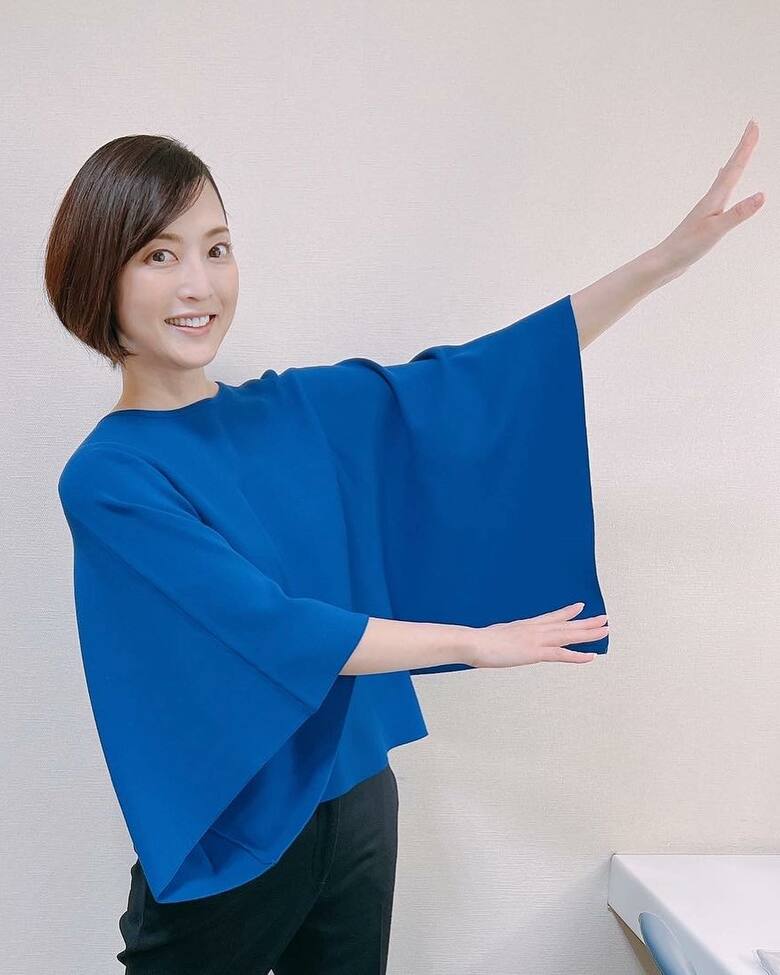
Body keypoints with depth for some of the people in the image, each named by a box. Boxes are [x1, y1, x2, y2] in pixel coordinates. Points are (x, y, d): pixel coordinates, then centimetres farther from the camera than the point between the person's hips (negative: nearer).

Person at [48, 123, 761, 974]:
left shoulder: (300, 411, -1)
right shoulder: (106, 477, -15)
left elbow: (475, 377, -1)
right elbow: (272, 632, -20)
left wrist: (670, 257, -4)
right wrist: (478, 642, -13)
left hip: (359, 800, 5)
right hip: (227, 845, -4)